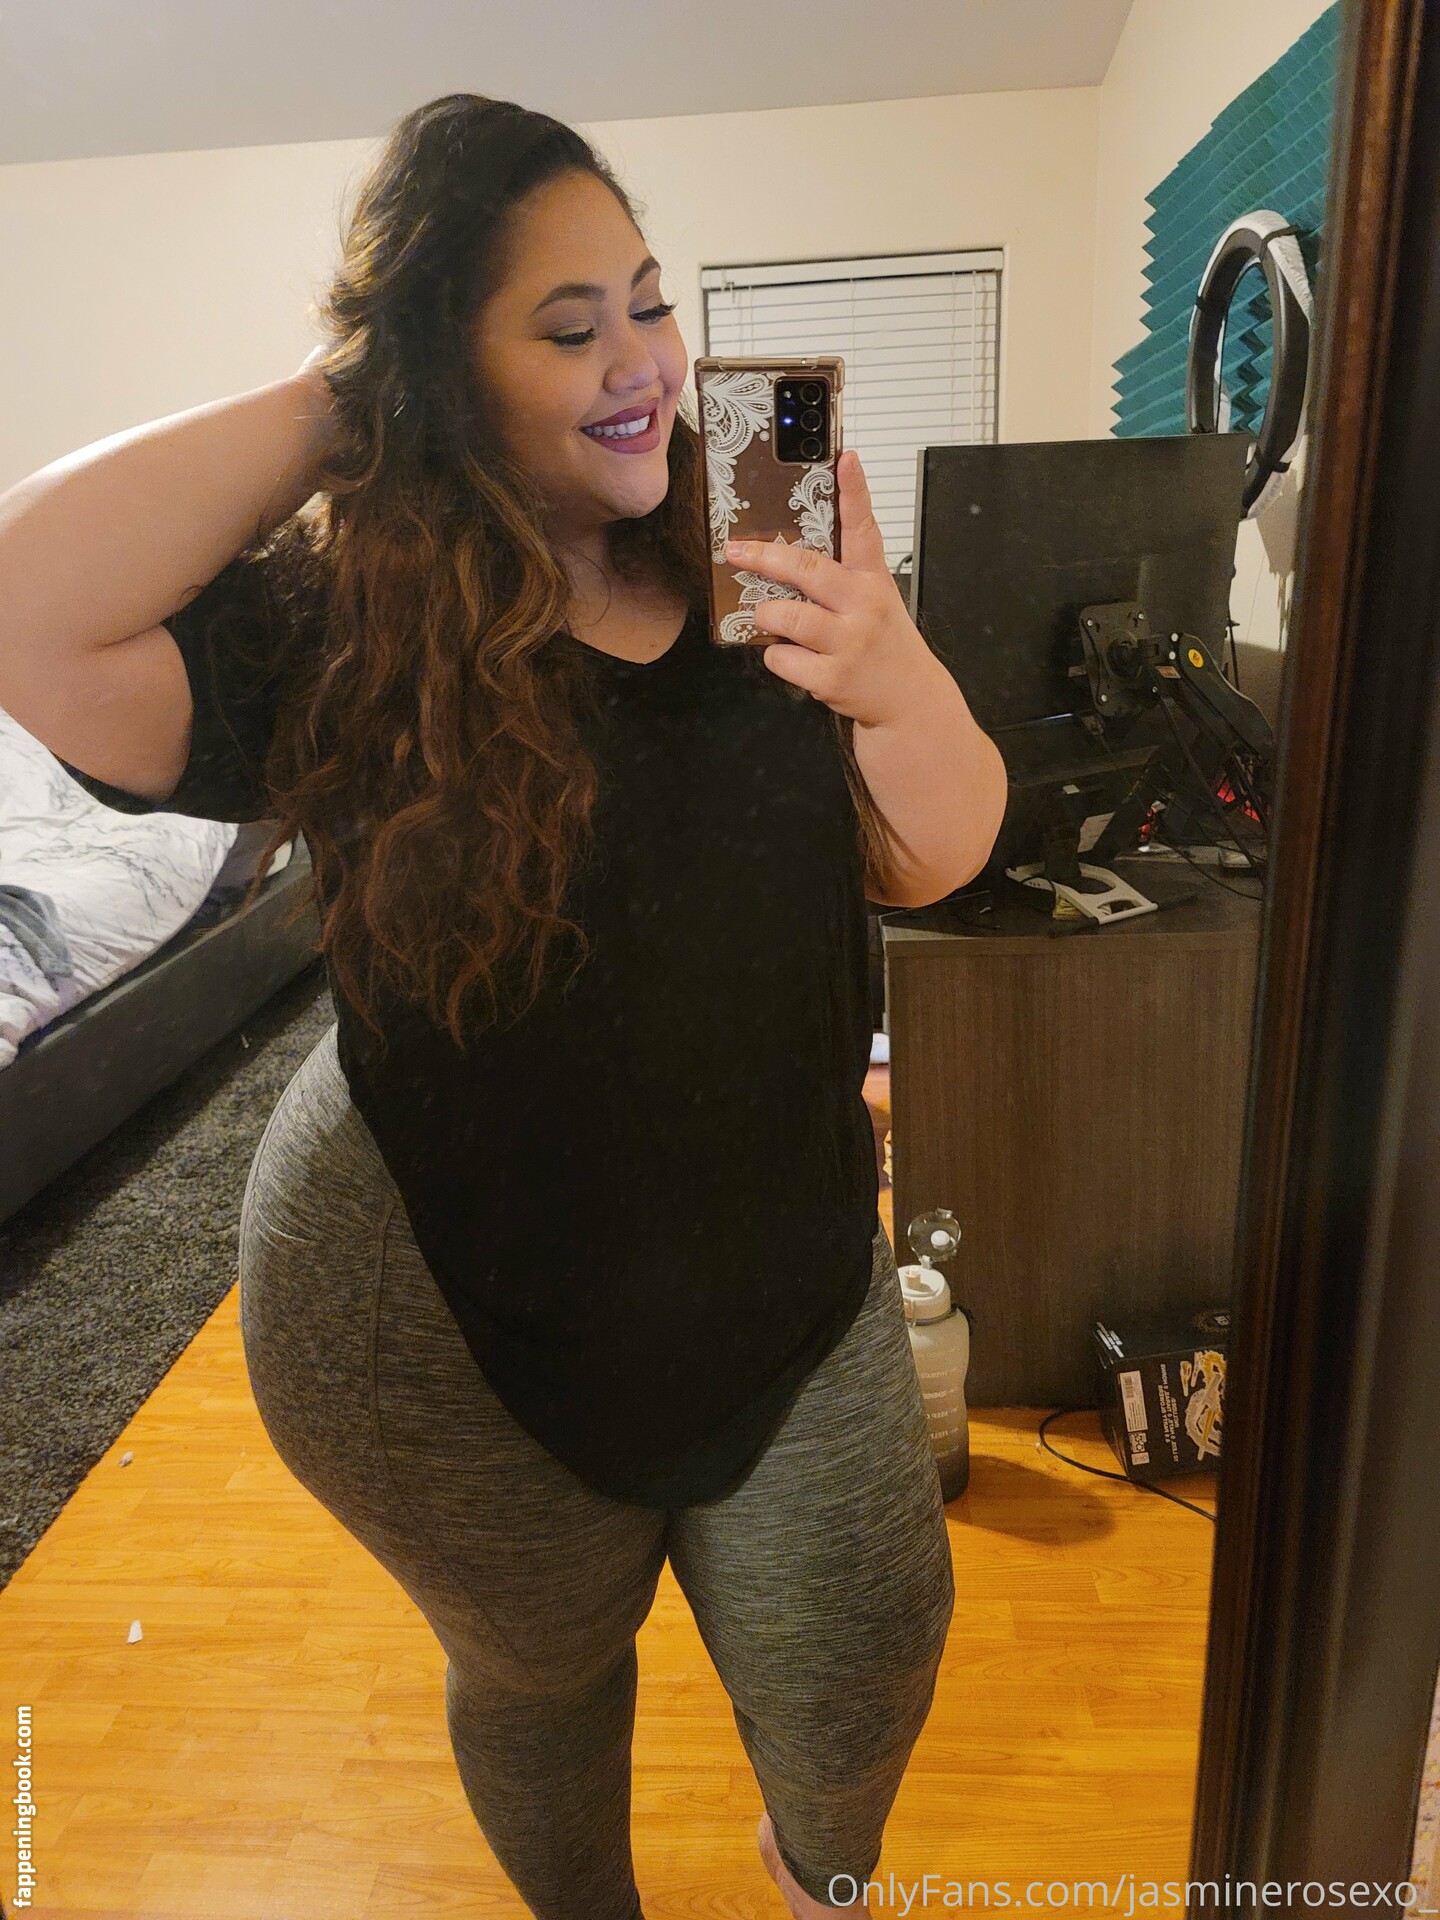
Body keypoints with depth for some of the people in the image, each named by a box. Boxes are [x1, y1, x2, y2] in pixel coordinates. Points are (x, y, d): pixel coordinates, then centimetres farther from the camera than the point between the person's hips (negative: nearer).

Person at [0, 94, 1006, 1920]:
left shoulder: (741, 580, -4)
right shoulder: (349, 630, -14)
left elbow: (928, 863, -4)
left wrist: (901, 684, -25)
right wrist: (332, 401, -22)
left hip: (787, 1272, 4)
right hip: (456, 1327, -3)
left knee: (864, 1672, 21)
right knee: (541, 1672, 24)